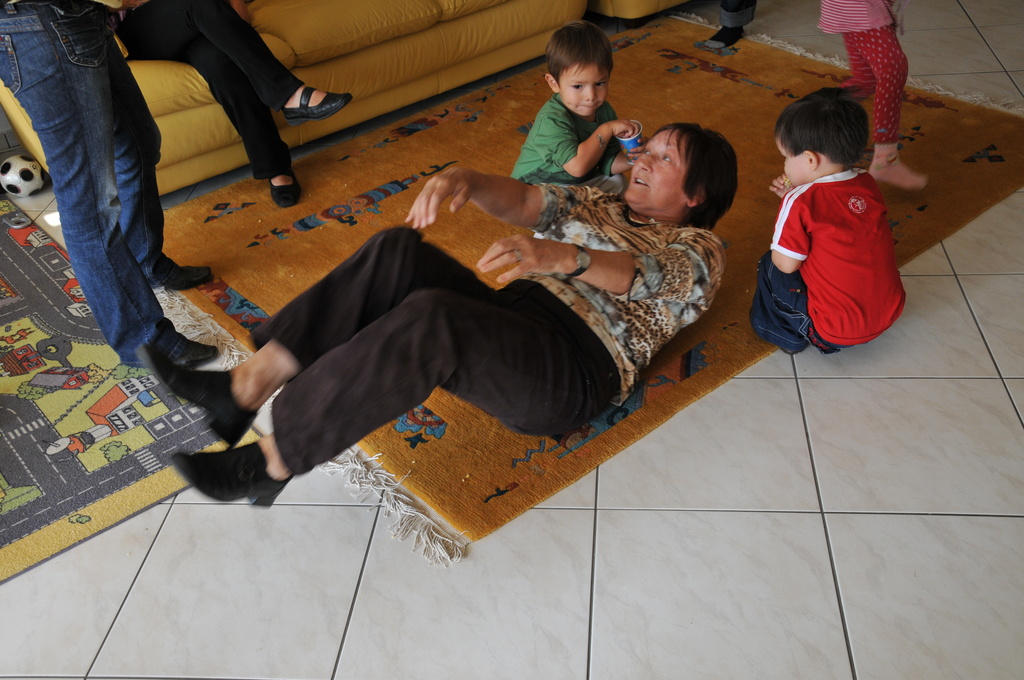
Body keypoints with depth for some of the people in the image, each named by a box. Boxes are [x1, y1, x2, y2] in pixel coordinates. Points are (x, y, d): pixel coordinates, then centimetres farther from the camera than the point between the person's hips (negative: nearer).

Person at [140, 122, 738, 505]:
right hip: (509, 318, 7)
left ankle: (272, 462, -27)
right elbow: (522, 200, 11)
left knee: (430, 319, -35)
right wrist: (465, 178, -12)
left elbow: (646, 276, -15)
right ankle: (246, 388, -24)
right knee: (399, 250, -19)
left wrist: (564, 256, -36)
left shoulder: (699, 250, 10)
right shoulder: (597, 205, 30)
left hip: (573, 369, -6)